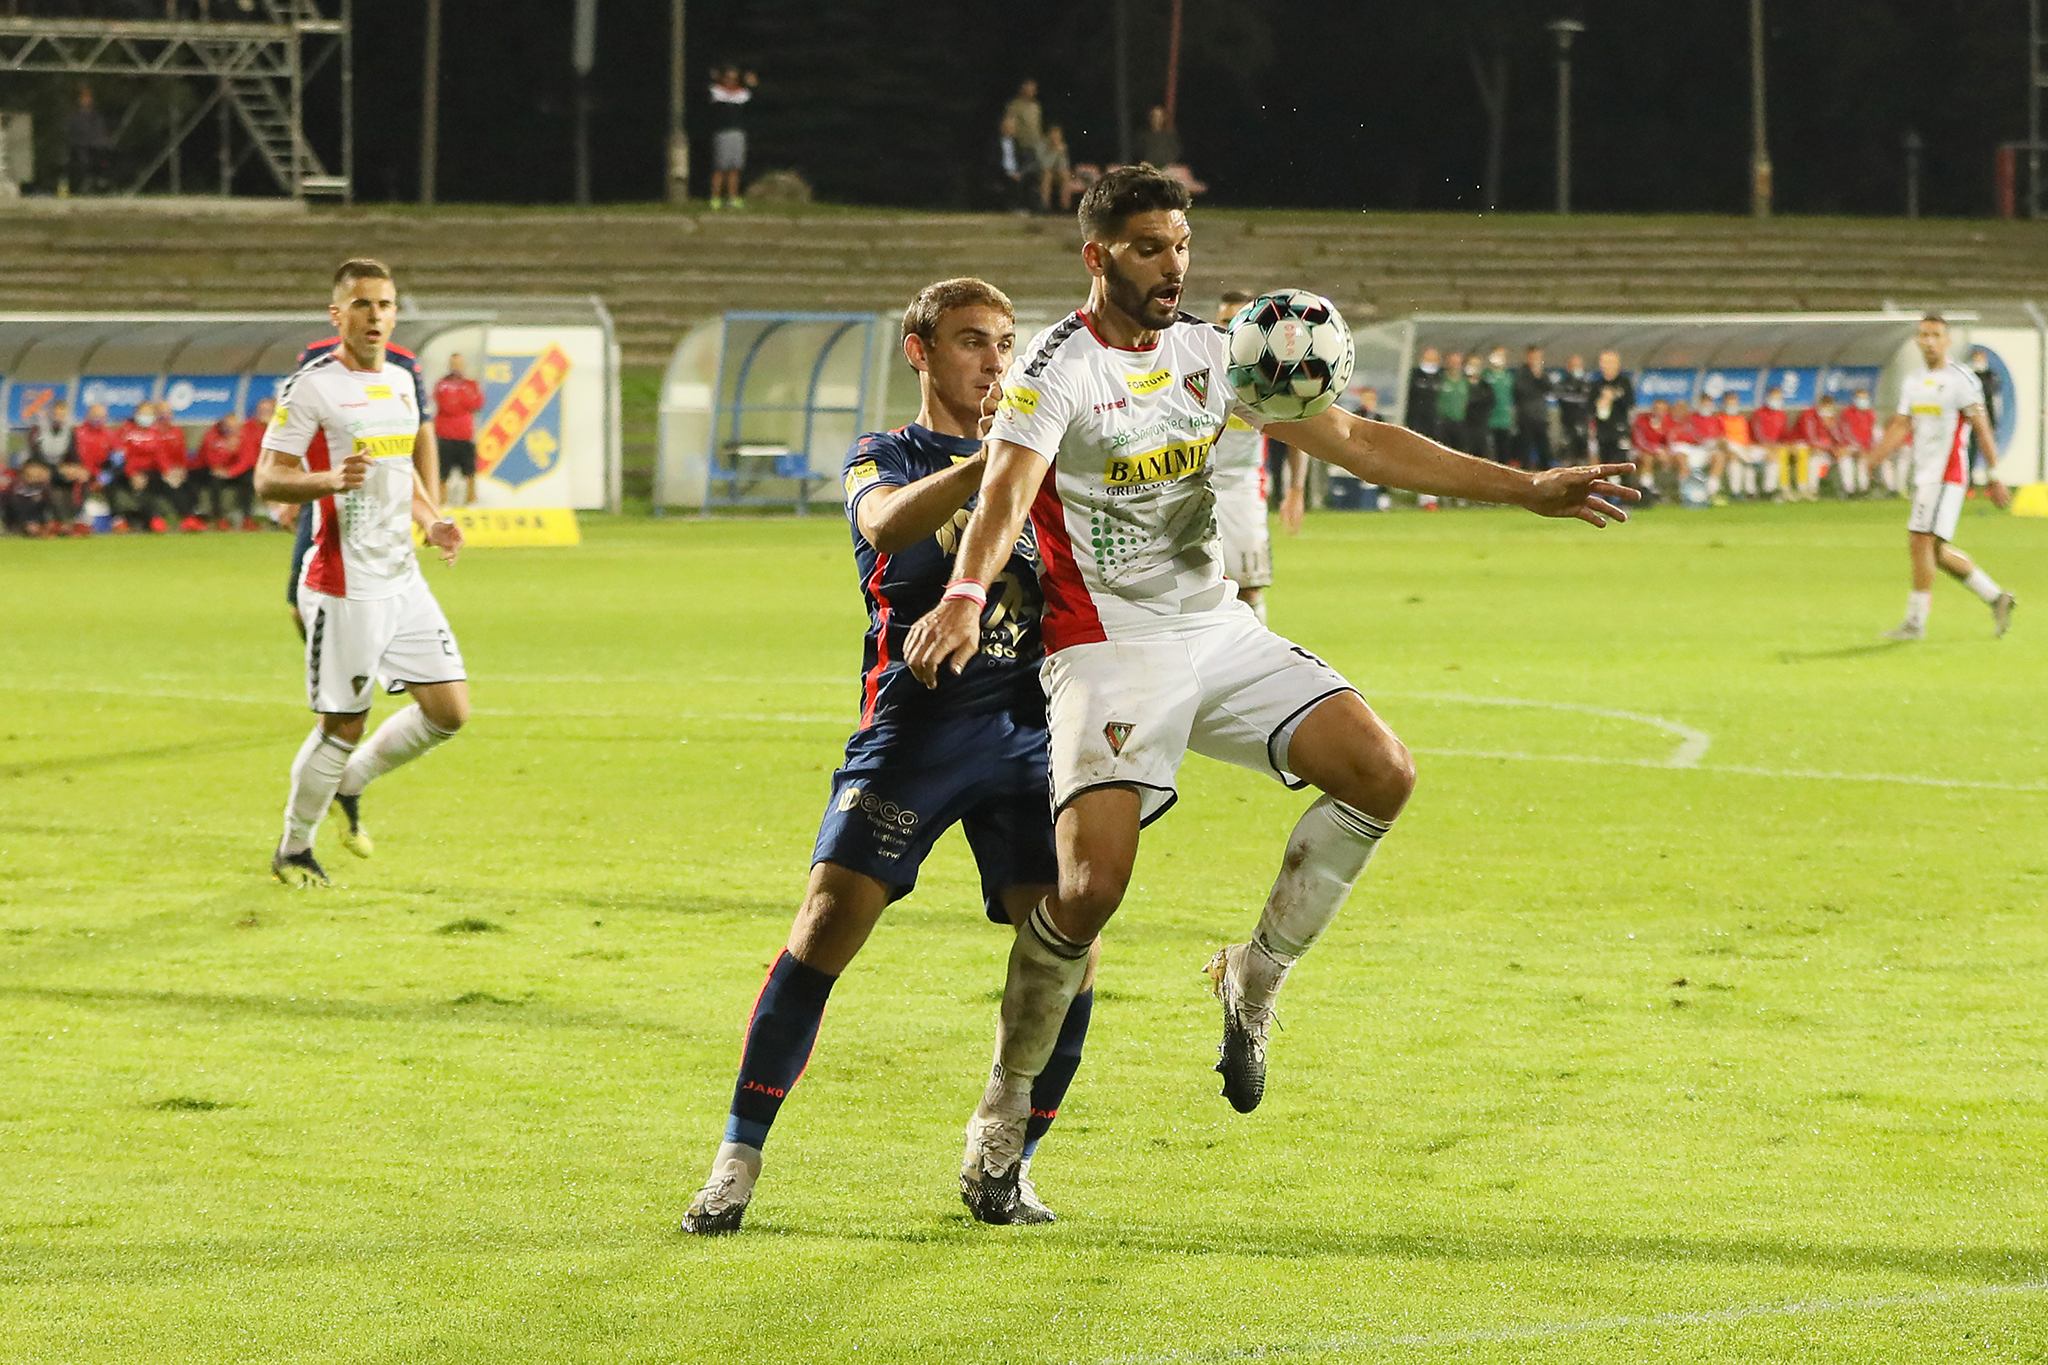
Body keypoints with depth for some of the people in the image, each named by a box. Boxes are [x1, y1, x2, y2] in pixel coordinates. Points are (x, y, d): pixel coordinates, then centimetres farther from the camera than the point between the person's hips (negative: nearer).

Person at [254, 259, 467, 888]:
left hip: (404, 580, 7)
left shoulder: (401, 381, 13)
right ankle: (293, 849, 17)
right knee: (342, 726, -2)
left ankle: (350, 783, 26)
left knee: (450, 710, 4)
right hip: (345, 589, -7)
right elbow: (267, 478, -12)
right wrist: (330, 481, -30)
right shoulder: (311, 386, -10)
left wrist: (430, 520, 10)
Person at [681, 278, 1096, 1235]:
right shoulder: (883, 458, 10)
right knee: (830, 921, -14)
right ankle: (739, 1158, -6)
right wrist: (995, 457, -29)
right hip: (914, 716, -3)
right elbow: (888, 521, -15)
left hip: (1024, 717, 3)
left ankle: (1006, 1163, 8)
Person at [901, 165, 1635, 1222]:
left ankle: (1255, 978, 8)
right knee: (1092, 884, -20)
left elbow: (1351, 440, 10)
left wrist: (1525, 488, 5)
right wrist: (964, 600, -50)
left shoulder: (1209, 353, 8)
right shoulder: (1057, 369, -11)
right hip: (1106, 650, -6)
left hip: (1218, 631, 6)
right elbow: (1005, 495, -28)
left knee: (1382, 775, -11)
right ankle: (1002, 1115, -1)